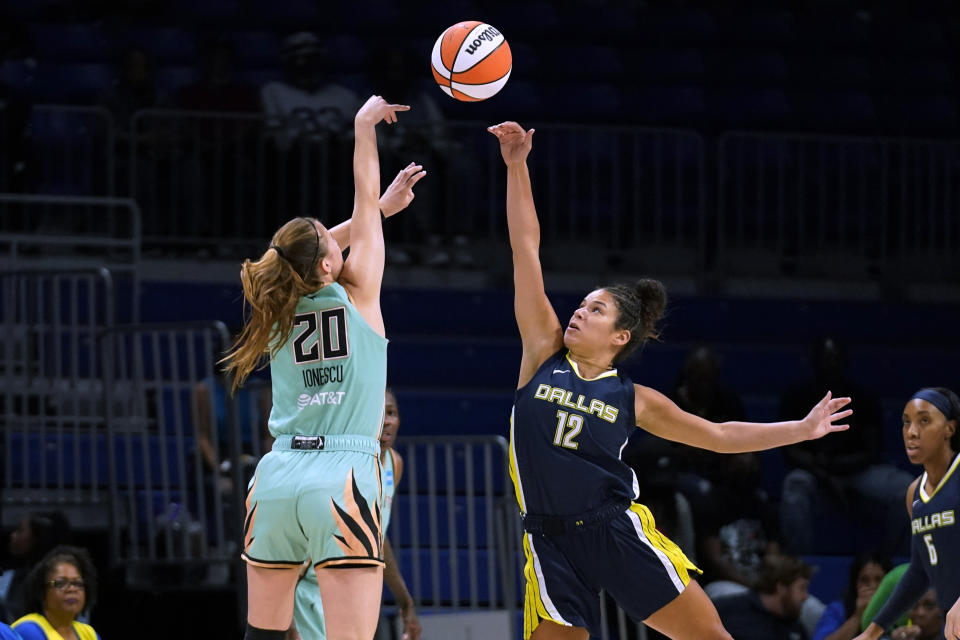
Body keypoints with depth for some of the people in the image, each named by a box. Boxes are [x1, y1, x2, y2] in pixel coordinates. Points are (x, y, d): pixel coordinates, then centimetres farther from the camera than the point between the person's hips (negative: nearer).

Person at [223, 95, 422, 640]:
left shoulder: (280, 311, 13)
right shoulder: (358, 296, 1)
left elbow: (315, 247, 32)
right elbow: (365, 201, 13)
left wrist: (386, 205, 40)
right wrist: (365, 125, 23)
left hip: (276, 479, 5)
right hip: (342, 480, -5)